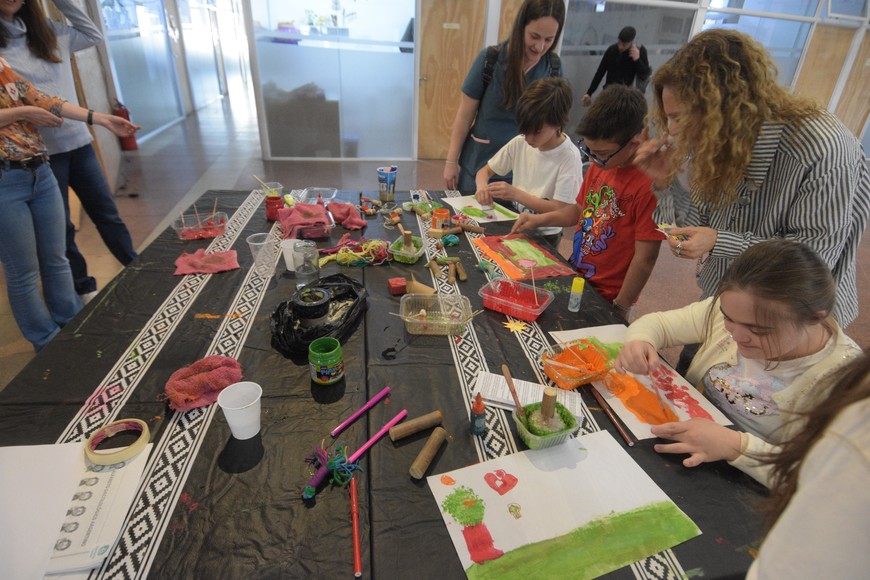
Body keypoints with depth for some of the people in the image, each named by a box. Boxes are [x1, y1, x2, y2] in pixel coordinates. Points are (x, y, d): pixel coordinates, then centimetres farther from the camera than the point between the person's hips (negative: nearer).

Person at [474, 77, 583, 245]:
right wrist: (482, 187, -17)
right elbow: (485, 171, 7)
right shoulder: (519, 143, -2)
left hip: (543, 236, -5)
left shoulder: (569, 157, -16)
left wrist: (516, 194, -25)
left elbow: (560, 210, -18)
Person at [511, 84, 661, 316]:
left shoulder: (649, 185, -24)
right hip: (574, 276, 7)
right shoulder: (598, 166, -1)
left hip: (606, 297, -6)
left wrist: (619, 308, -14)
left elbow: (645, 259, -21)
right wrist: (539, 219, 3)